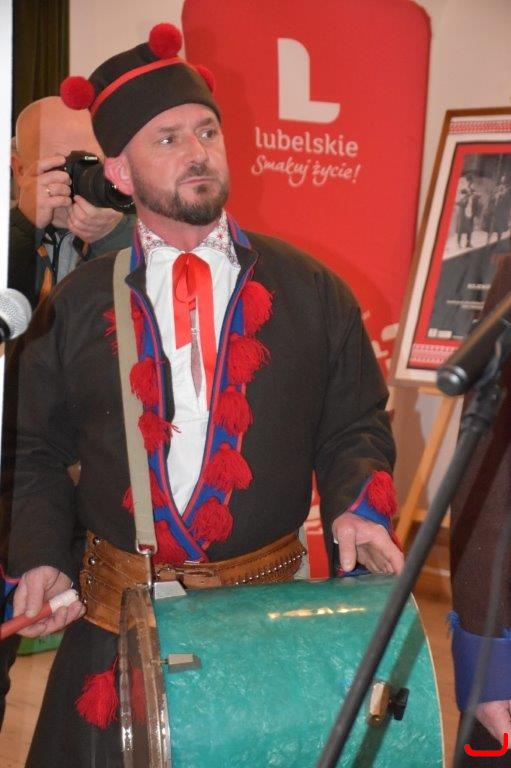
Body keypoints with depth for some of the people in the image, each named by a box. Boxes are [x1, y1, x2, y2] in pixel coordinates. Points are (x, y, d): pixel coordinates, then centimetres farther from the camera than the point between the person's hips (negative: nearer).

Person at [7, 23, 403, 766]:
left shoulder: (312, 292, -1)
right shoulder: (74, 307, 0)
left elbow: (354, 426, 5)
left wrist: (355, 508, -13)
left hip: (272, 606, 0)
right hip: (116, 619, 0)